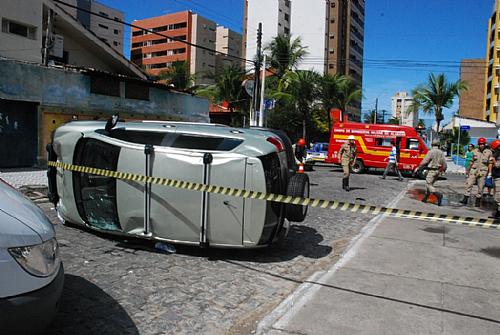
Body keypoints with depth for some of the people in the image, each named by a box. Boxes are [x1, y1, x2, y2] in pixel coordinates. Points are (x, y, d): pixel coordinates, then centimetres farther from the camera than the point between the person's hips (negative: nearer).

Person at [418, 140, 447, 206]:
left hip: (431, 170, -7)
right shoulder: (441, 153, 5)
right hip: (438, 171, 7)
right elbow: (444, 163, 7)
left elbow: (424, 161, -14)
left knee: (428, 185, -4)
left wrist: (419, 167, -2)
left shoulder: (431, 152, -12)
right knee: (430, 184, 16)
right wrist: (443, 170, 24)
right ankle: (425, 198, 20)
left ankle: (439, 194, -25)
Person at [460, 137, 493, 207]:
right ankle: (465, 199, -6)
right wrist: (468, 170, 16)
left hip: (483, 172, -2)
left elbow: (490, 163, 0)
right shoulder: (475, 151, 6)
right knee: (469, 184, -7)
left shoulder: (489, 152, -1)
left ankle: (478, 201, 14)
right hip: (473, 170, 2)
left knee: (480, 187, 3)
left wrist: (490, 173, -5)